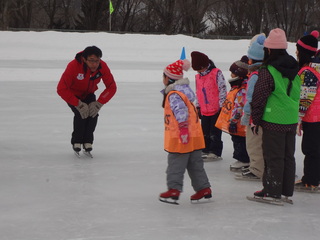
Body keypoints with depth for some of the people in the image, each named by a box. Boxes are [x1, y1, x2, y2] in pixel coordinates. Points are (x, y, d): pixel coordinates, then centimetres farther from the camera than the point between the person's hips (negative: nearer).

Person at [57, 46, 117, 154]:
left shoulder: (102, 67, -25)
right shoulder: (73, 66, -36)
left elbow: (112, 87, -15)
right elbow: (61, 89, -34)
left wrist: (98, 103, -25)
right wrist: (79, 104, -36)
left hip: (88, 94, 3)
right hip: (73, 95, -3)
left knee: (93, 114, -22)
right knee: (81, 114, -27)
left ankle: (87, 141, -4)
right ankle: (76, 142, -8)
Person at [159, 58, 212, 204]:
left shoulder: (173, 95, -17)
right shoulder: (185, 90, 14)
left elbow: (181, 113, -27)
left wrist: (183, 130, -28)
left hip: (181, 138, -9)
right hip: (194, 137, 9)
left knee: (176, 164, 0)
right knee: (195, 164, 14)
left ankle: (174, 190, 3)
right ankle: (204, 189, 16)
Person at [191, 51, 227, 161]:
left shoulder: (216, 73, -10)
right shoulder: (198, 77, 11)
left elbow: (222, 89, -11)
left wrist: (222, 105, -13)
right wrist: (198, 107, 19)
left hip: (216, 109, -7)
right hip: (204, 110, 7)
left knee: (215, 132, -1)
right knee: (205, 132, 12)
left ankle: (215, 152, 6)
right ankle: (206, 150, 23)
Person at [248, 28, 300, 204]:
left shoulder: (267, 72, -14)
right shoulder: (294, 71, 9)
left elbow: (259, 97, -10)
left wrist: (255, 120, -2)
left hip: (273, 122, -7)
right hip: (291, 121, 7)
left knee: (273, 157, -1)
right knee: (288, 156, 12)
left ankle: (272, 193, 1)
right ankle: (287, 191, 19)